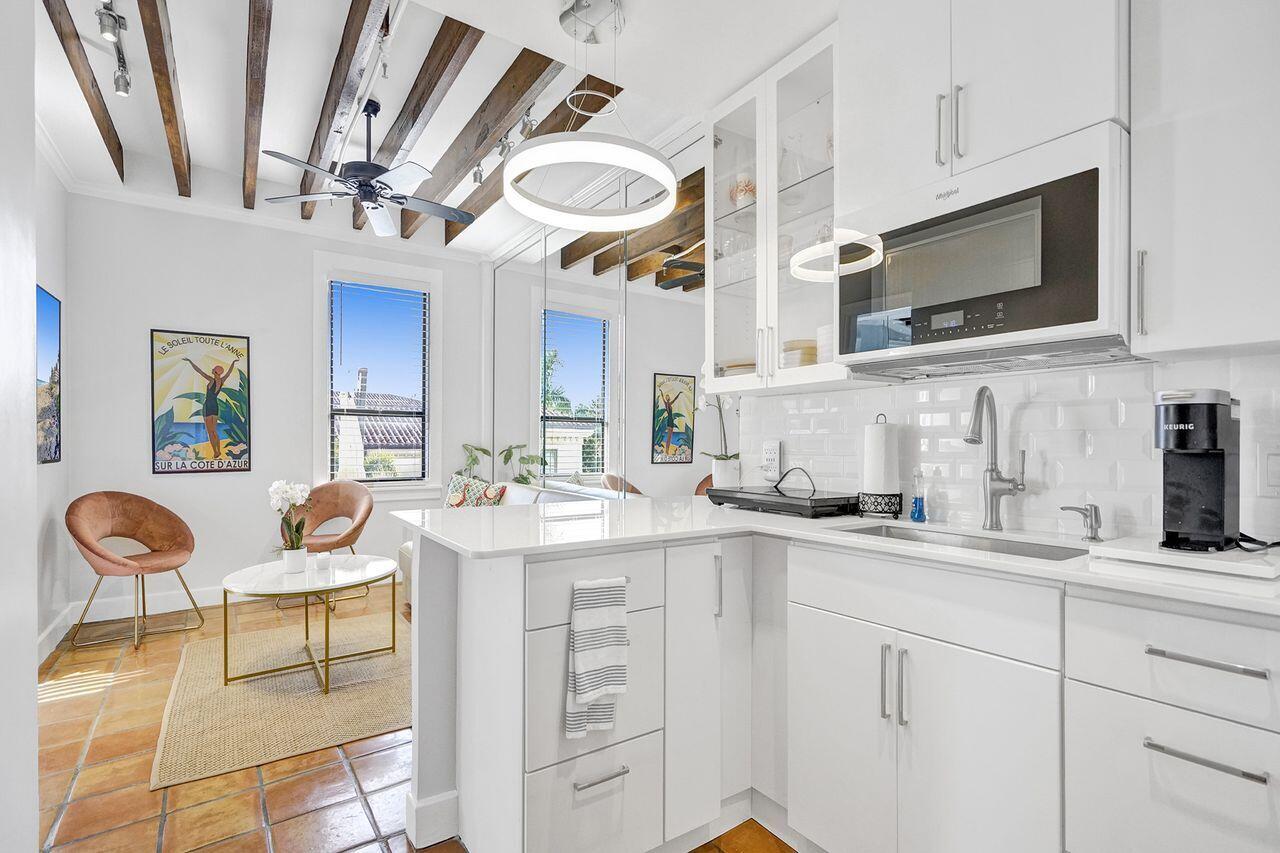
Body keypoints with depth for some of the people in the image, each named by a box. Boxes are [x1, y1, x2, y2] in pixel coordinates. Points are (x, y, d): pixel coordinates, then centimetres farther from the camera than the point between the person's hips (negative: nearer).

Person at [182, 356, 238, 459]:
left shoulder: (212, 380, -15)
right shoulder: (222, 381, 1)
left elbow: (198, 370, -17)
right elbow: (229, 371, 18)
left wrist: (189, 361, -9)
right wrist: (233, 361, 33)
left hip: (208, 406, -7)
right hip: (215, 406, 7)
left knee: (210, 432, -1)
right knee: (214, 431, 15)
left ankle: (215, 453, -2)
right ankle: (219, 451, 16)